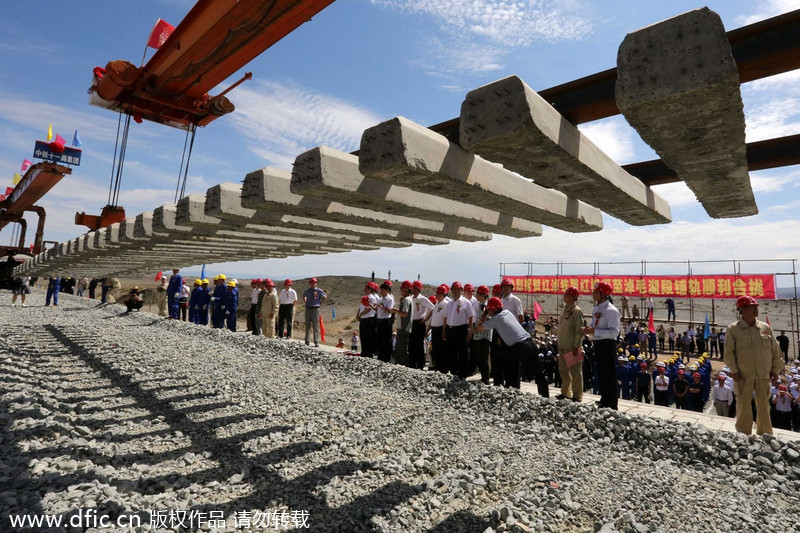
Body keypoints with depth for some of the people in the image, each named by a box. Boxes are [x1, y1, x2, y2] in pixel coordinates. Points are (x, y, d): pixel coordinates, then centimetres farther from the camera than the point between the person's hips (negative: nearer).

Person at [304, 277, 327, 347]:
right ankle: (306, 341, 18)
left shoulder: (319, 291, -2)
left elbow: (325, 297, 7)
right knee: (307, 326, 9)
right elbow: (303, 296, 29)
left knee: (316, 326, -4)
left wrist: (320, 303, 2)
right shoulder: (307, 291, 10)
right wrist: (305, 303, 15)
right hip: (308, 309, 4)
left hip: (315, 309, -4)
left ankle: (316, 342, 0)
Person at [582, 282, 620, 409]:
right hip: (598, 344, 9)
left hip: (607, 345, -9)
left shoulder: (611, 310, -16)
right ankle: (604, 400, 31)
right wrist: (589, 329, 3)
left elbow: (614, 332, -22)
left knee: (609, 376, -1)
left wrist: (594, 331, -25)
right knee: (601, 373, 18)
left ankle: (611, 405, 8)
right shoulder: (596, 308, 12)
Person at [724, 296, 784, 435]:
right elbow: (728, 353, -3)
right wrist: (734, 371, -8)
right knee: (743, 404, 3)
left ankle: (765, 434, 23)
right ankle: (743, 434, 12)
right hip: (743, 375, -3)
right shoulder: (733, 329, -3)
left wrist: (776, 369, 10)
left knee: (764, 404, 11)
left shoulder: (765, 327, 7)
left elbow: (775, 351, 13)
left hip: (763, 375, 3)